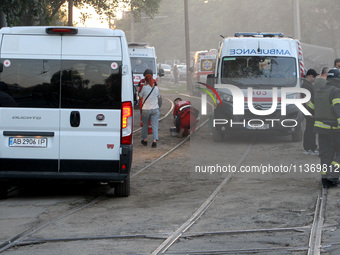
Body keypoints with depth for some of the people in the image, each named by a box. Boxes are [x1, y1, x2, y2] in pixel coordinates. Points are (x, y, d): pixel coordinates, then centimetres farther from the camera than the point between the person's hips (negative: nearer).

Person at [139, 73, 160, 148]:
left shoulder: (144, 87, -10)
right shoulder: (156, 88, -1)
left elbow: (140, 96, 2)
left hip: (146, 109, -1)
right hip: (155, 108, 2)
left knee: (145, 125, 15)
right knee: (154, 125, -1)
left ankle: (144, 140, 26)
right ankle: (155, 140, -13)